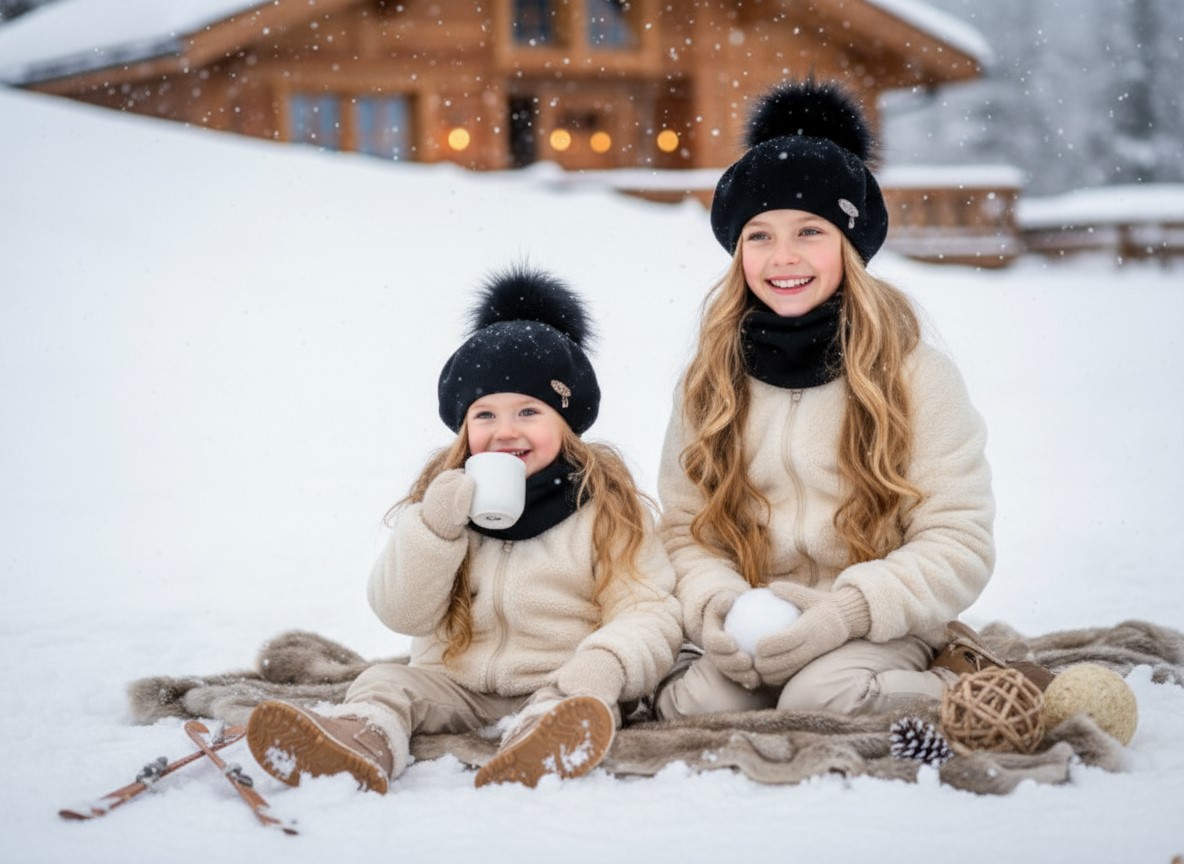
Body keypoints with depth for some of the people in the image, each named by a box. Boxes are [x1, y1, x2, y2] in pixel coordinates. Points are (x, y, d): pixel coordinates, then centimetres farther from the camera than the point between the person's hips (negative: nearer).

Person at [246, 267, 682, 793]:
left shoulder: (607, 509, 1)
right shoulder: (445, 500, 8)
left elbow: (648, 612, -6)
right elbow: (401, 614, 0)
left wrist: (606, 661, -28)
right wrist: (435, 526, -16)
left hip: (554, 687, -3)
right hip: (455, 686, 3)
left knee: (583, 697, -32)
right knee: (385, 682, -21)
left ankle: (540, 747, -65)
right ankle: (358, 744, -53)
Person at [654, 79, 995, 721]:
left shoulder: (916, 376, -4)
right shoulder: (711, 382, 6)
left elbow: (960, 544, -7)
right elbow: (683, 529, 4)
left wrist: (847, 610, -20)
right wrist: (716, 606, -17)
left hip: (884, 630, -1)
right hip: (751, 625, 1)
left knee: (822, 699, -31)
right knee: (697, 705, -28)